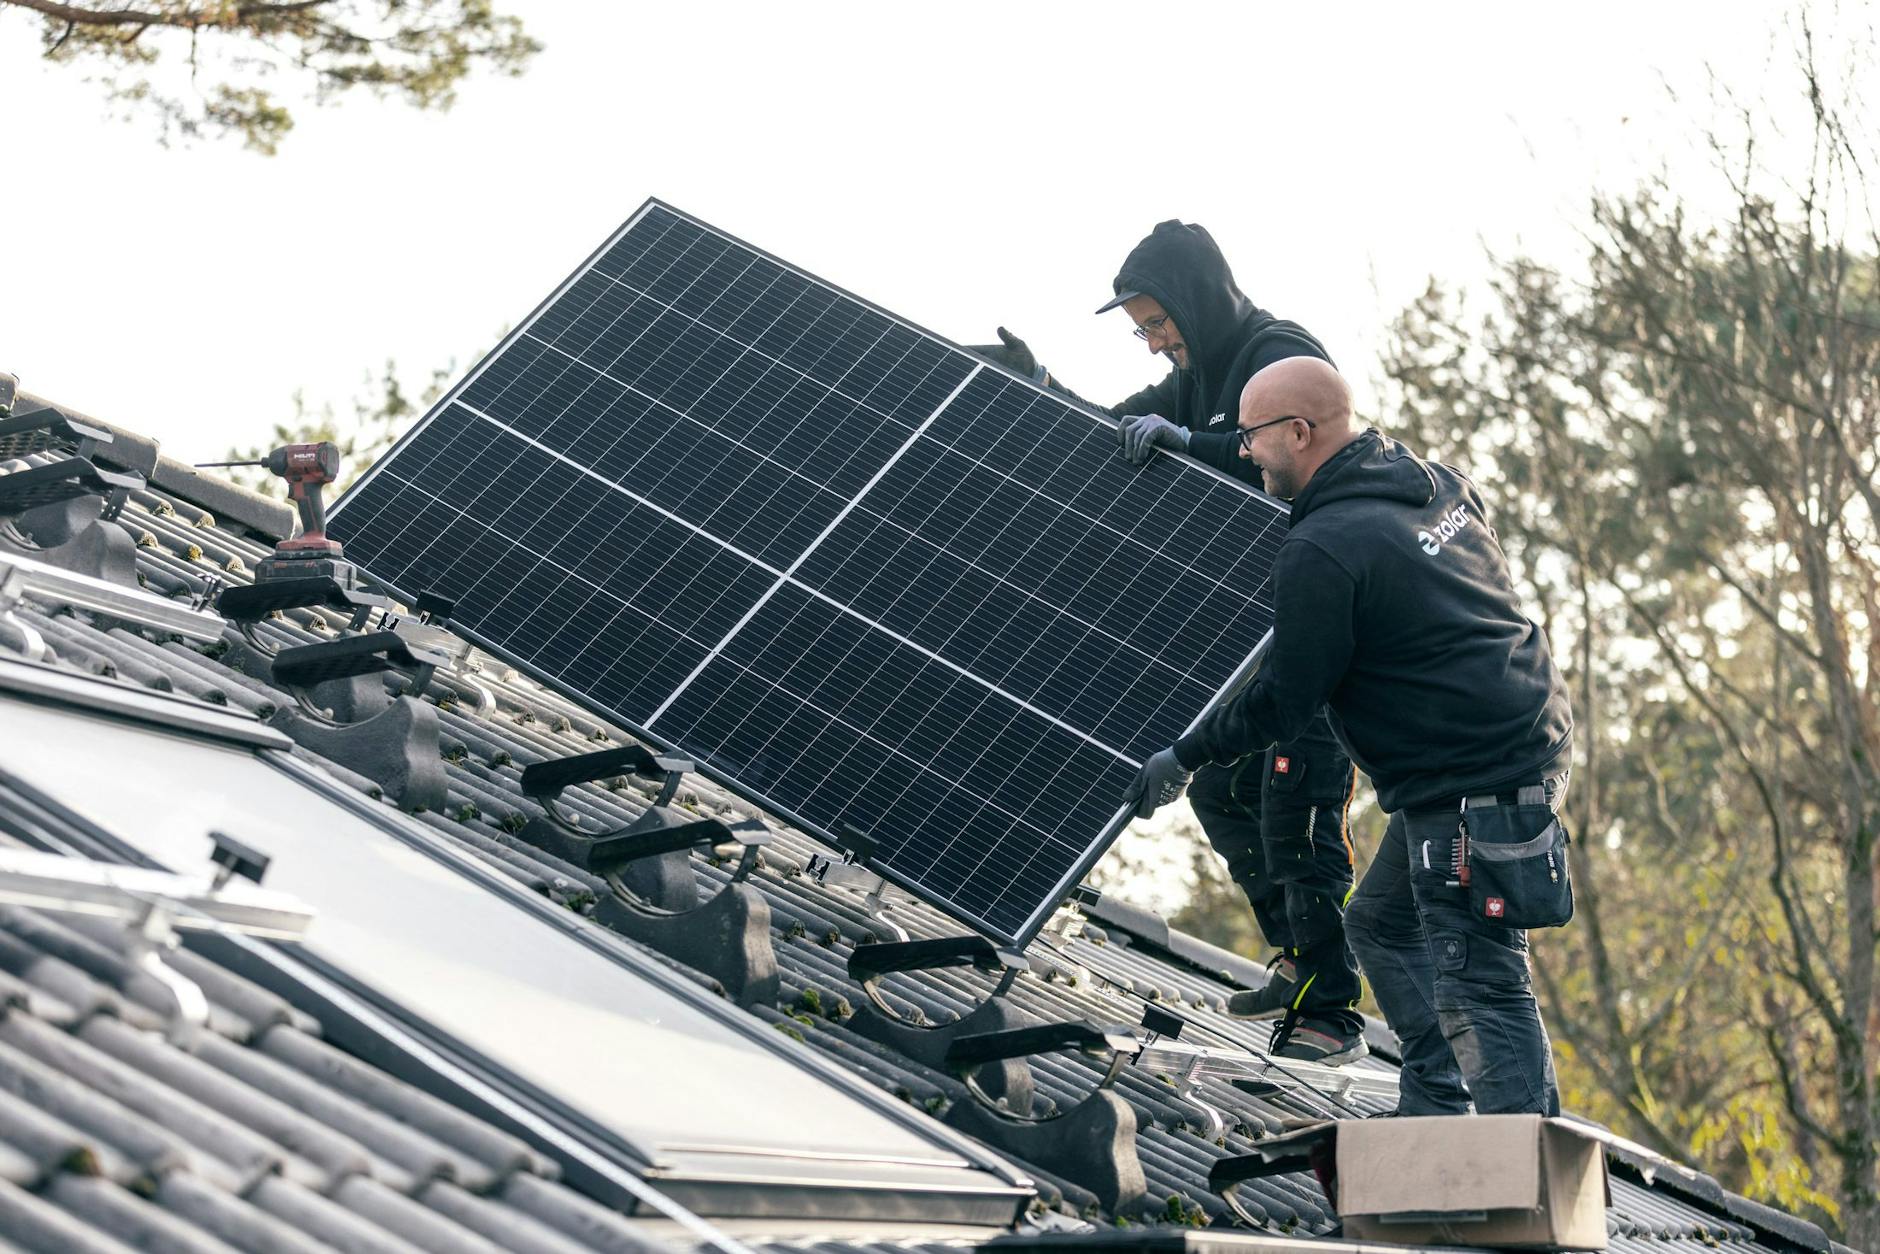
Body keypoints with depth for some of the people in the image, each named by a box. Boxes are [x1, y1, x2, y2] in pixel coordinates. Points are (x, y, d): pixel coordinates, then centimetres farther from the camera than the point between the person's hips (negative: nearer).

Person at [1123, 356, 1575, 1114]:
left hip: (1472, 786, -10)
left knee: (1478, 985, -9)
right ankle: (1433, 1109, 24)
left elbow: (1282, 703, -13)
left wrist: (1183, 758, 0)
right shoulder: (1434, 481, 10)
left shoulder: (1321, 551, -17)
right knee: (1381, 924, 21)